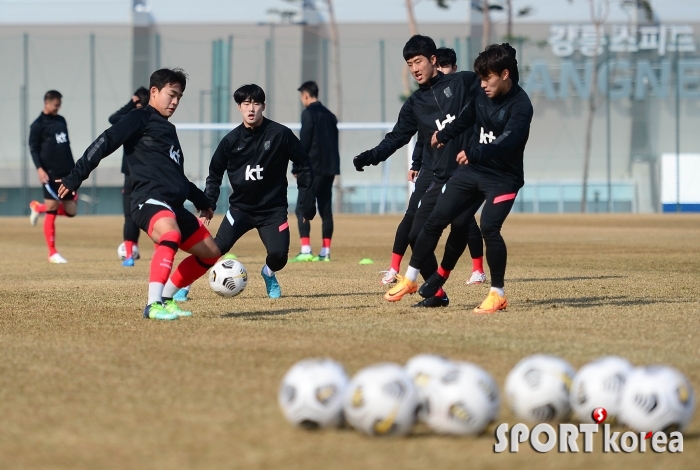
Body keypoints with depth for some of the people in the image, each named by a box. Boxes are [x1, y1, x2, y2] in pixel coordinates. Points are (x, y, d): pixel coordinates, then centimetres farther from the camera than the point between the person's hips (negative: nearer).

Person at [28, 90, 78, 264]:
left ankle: (38, 207, 28)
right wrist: (39, 169, -18)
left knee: (71, 210, 3)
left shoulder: (61, 121, 17)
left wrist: (74, 168, 21)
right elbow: (33, 149, -5)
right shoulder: (38, 124, -2)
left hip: (67, 172, 7)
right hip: (51, 173, -7)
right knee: (52, 210, -7)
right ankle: (52, 253, 0)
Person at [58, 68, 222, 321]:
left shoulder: (168, 130, 28)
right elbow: (105, 143, -7)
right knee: (171, 234, -39)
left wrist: (202, 202, 39)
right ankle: (153, 305, -42)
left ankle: (165, 299, 15)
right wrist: (74, 178, -15)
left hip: (174, 205, 9)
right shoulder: (141, 119, 2)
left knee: (211, 253, 10)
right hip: (149, 200, -9)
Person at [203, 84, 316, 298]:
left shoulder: (281, 134, -9)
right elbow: (215, 173, 9)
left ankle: (269, 274, 22)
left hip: (273, 209, -1)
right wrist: (208, 204, -1)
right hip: (240, 207, 1)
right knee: (218, 247, -19)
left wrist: (307, 202, 0)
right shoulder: (231, 140, -3)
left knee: (279, 255, -14)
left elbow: (303, 166, 0)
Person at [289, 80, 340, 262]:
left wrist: (296, 168, -6)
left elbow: (304, 143, -12)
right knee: (325, 210, 9)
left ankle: (305, 251, -18)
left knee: (302, 209, -8)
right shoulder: (329, 115, 17)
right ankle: (325, 252, 8)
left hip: (314, 169, -8)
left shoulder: (309, 113, -7)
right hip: (329, 168, 8)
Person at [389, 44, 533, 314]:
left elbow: (506, 142, -32)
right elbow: (466, 119, 23)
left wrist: (473, 154, -45)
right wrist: (443, 136, 38)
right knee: (435, 221, 4)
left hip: (503, 178, -7)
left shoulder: (520, 106, -19)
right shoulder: (483, 95, 2)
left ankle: (498, 295, -10)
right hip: (471, 170, 7)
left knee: (489, 228, -24)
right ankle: (410, 279, 16)